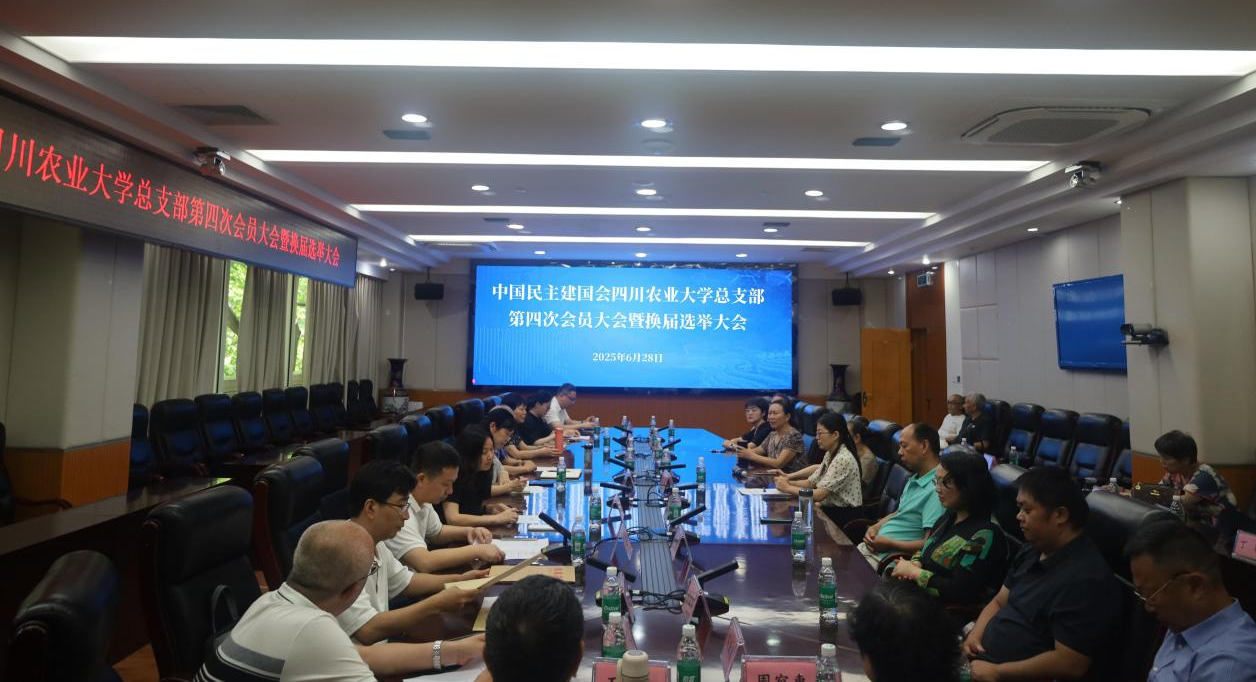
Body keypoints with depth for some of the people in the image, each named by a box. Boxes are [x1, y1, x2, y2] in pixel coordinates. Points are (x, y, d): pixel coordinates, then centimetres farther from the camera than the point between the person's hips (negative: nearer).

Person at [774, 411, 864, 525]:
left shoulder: (843, 459, -22)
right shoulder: (830, 454, 6)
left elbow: (820, 494, -23)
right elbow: (811, 482, 5)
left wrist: (788, 488, -16)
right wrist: (788, 481, -11)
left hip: (843, 515, -7)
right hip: (830, 509, 7)